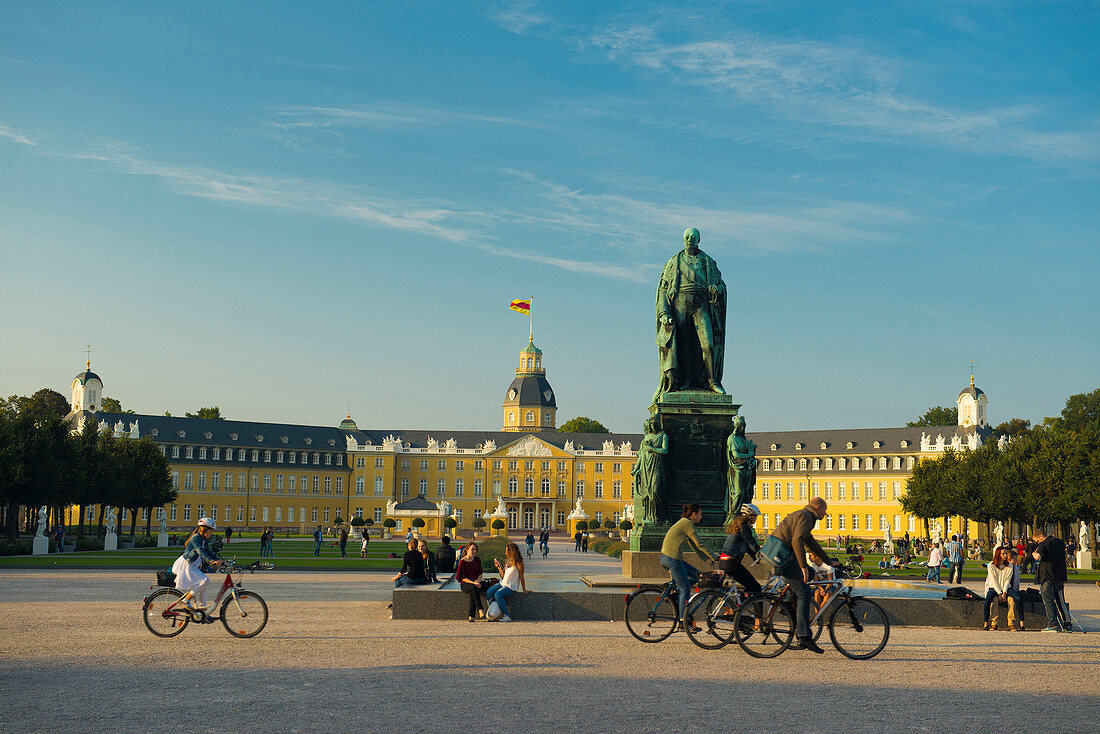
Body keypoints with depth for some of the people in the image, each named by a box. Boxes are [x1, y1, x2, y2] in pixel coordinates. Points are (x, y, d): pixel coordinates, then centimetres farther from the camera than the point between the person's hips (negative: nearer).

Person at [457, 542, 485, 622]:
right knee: (473, 588, -37)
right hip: (465, 584, -2)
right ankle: (480, 610, -46)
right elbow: (463, 578, -6)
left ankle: (470, 616, -33)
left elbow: (480, 573, 13)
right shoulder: (462, 561, -3)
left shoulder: (477, 560, 9)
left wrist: (478, 580, -8)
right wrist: (473, 583, -19)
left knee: (473, 594, -33)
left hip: (476, 583, 2)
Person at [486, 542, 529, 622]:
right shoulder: (507, 560, 12)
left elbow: (521, 577, -9)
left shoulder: (518, 562, -11)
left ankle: (506, 616, -23)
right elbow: (503, 576, 14)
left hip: (512, 587, -8)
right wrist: (499, 567, 3)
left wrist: (524, 590, -5)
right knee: (488, 593, -13)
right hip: (503, 583, 8)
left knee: (497, 595, -31)